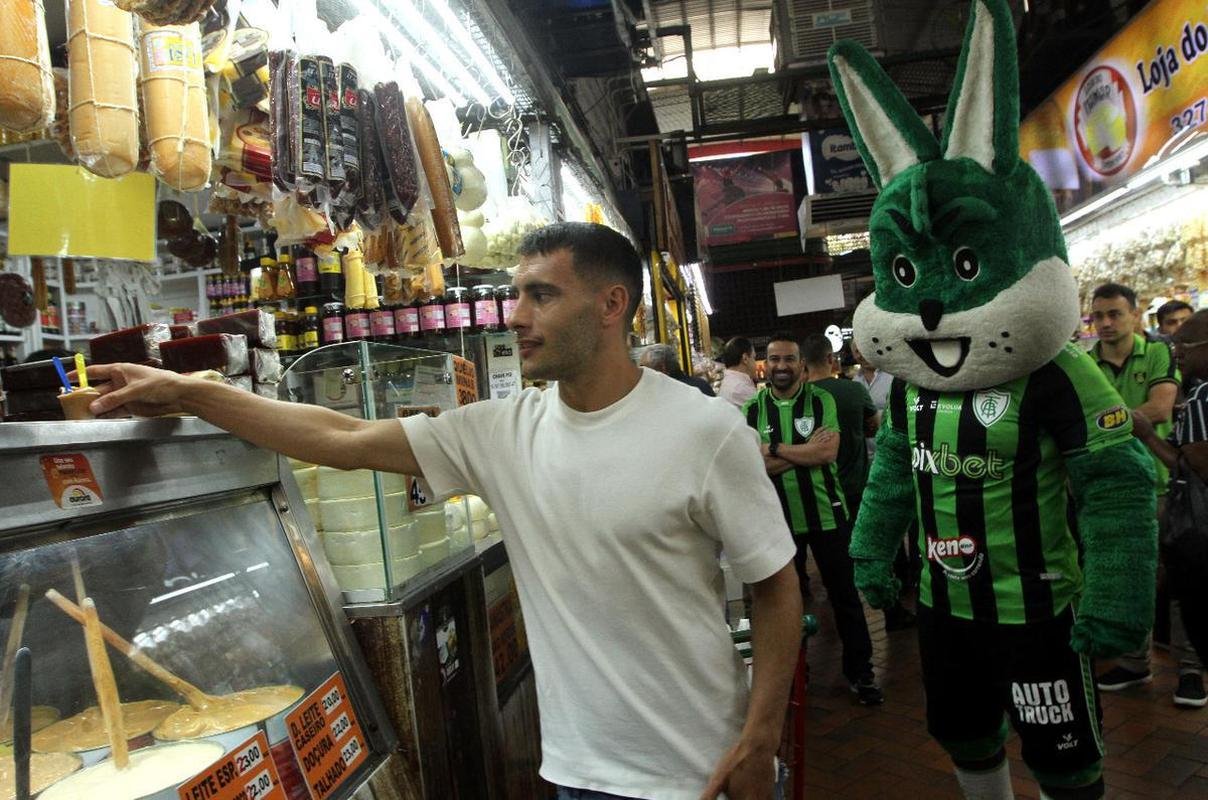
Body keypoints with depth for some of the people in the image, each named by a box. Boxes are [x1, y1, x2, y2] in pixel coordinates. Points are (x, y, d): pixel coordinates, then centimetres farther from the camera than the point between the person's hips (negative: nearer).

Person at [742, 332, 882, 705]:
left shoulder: (821, 400, -5)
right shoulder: (752, 410, -1)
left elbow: (828, 452, -17)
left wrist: (774, 449, -15)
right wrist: (806, 451, -16)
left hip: (827, 513, -1)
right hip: (780, 519, 1)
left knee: (844, 594, 10)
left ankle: (860, 670, 27)